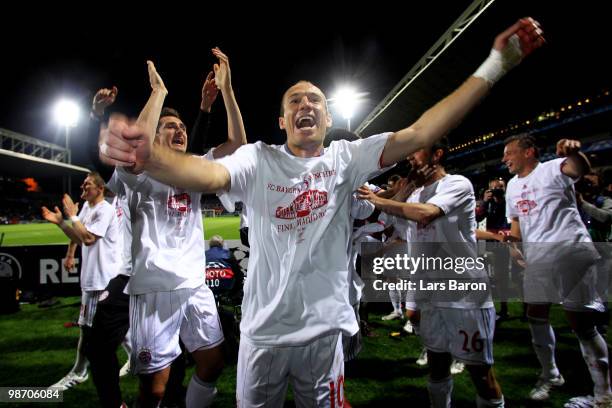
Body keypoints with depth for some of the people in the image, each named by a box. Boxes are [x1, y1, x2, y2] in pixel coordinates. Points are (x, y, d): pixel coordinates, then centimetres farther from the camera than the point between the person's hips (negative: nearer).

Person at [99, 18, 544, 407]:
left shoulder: (345, 158, -2)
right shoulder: (258, 159, -5)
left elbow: (416, 135, -10)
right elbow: (209, 174, -23)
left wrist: (494, 66, -15)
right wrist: (147, 154, -45)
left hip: (324, 328, 1)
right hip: (263, 329, 0)